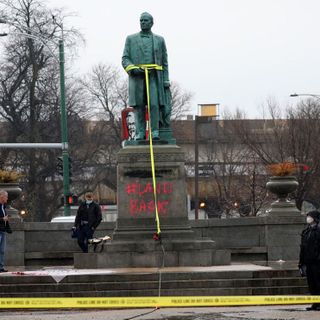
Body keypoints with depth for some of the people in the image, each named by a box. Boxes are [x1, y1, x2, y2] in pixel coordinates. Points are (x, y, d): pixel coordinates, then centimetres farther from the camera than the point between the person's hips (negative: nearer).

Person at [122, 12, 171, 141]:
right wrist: (133, 69, -15)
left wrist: (166, 80, 3)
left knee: (154, 104, -12)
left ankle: (155, 132, -8)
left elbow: (164, 62, 13)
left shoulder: (159, 40, 12)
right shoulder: (131, 39, 10)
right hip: (137, 77, 0)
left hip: (153, 77, 0)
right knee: (139, 106, -3)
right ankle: (140, 133, 1)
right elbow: (125, 59, 5)